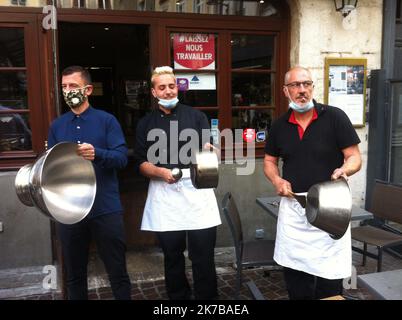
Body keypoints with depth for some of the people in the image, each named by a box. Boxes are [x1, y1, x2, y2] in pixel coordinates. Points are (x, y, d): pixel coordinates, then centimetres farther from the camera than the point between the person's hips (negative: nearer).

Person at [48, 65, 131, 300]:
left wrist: (97, 153, -29)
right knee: (74, 273, 18)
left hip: (106, 209, -3)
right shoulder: (57, 126, 9)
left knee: (117, 271, 8)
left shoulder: (107, 120, -2)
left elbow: (122, 157, -11)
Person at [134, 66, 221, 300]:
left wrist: (208, 151, -22)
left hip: (196, 189, -1)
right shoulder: (146, 124, 10)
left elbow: (210, 152, 2)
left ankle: (207, 297, 19)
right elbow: (141, 163, 6)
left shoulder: (196, 116, 7)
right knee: (172, 255, 12)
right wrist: (160, 172, -13)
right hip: (164, 194, 1)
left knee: (204, 256, 2)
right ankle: (178, 297, 30)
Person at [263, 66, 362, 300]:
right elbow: (269, 161, 16)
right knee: (294, 274, 14)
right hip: (292, 207, 4)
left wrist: (344, 169, -27)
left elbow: (355, 158, -5)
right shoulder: (279, 125, 6)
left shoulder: (335, 117, -6)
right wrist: (277, 181, -4)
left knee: (329, 279, 3)